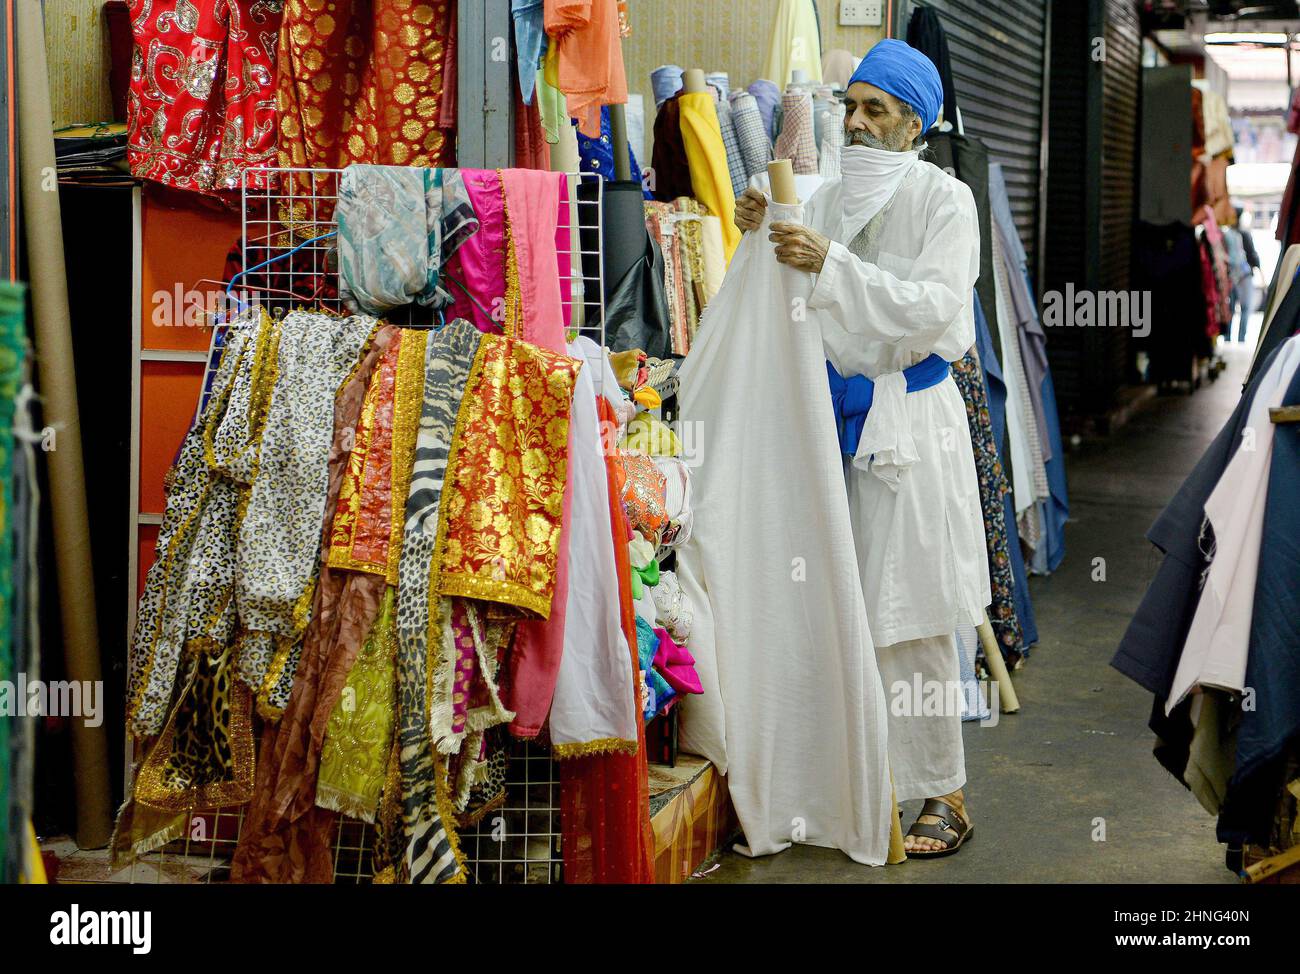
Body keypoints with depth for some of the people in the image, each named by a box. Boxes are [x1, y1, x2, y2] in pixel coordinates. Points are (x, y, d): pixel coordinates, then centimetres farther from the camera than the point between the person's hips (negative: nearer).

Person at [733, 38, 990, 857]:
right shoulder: (828, 200, 11)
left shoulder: (943, 199, -5)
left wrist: (832, 264, -25)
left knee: (909, 618, -3)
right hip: (838, 416, 5)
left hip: (910, 424, -5)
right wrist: (761, 240, -2)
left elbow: (934, 308, -17)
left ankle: (945, 800, 8)